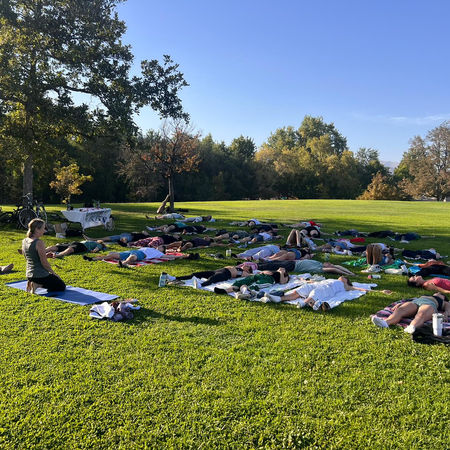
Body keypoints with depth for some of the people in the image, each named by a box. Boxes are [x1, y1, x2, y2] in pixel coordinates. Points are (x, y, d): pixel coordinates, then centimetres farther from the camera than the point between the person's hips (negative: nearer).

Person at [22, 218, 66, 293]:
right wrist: (54, 273, -5)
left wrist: (46, 255, 8)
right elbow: (44, 263, -19)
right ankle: (38, 285, -6)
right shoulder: (39, 243, -21)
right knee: (62, 286, 11)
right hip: (41, 275, -9)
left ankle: (34, 283, 9)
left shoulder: (24, 241, 4)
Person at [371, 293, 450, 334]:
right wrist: (400, 304, 8)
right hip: (414, 303, 2)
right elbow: (410, 300, 28)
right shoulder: (423, 296, 44)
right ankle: (385, 322, -61)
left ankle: (412, 327, -71)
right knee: (400, 310, -32)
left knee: (421, 315, -39)